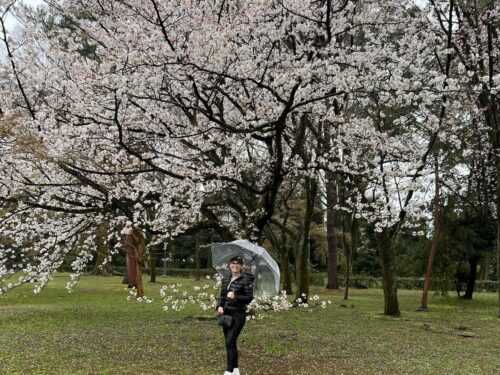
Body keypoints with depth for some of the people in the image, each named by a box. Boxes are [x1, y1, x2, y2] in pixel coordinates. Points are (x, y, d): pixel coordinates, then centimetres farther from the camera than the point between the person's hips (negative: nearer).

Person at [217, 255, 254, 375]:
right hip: (226, 314, 6)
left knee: (230, 341, -15)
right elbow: (222, 296, 15)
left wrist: (235, 297, -25)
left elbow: (250, 297, -12)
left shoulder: (246, 279, -7)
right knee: (230, 343, 11)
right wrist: (219, 306, -5)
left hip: (238, 315, -6)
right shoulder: (225, 280, 11)